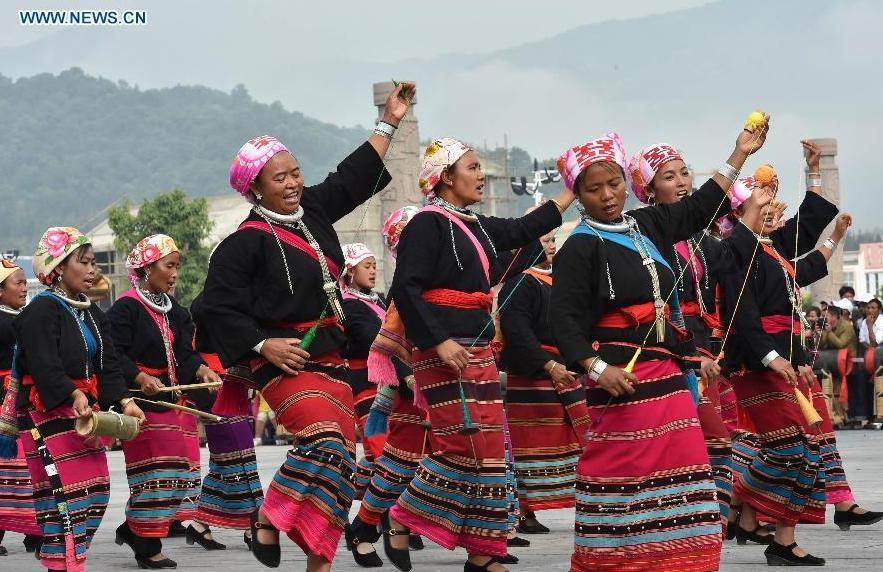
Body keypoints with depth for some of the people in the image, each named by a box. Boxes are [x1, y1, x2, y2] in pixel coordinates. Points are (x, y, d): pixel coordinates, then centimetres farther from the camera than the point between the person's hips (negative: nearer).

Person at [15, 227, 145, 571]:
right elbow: (45, 365, -23)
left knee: (96, 490, 8)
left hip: (85, 410, 9)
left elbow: (108, 364, 9)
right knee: (65, 492, -13)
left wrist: (124, 401, -7)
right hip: (48, 412, -9)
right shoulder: (41, 311, -11)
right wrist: (74, 395, -37)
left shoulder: (92, 314, 17)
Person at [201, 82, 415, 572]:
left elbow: (354, 178, 23)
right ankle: (268, 519, -13)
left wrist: (388, 123, 25)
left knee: (340, 459, 4)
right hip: (284, 362, -8)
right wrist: (264, 344, -17)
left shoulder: (313, 211, 10)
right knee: (325, 438, -28)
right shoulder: (246, 242, -11)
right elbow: (219, 307, -11)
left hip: (329, 360, 8)